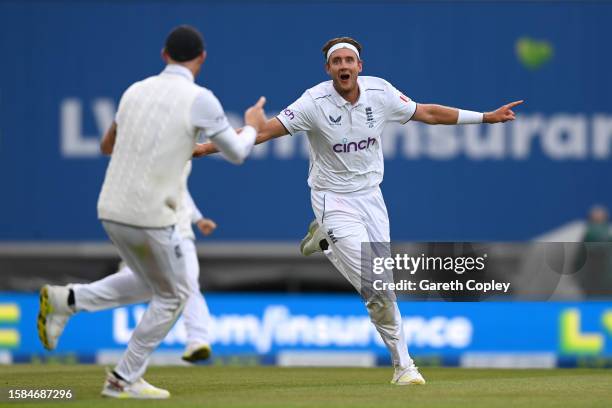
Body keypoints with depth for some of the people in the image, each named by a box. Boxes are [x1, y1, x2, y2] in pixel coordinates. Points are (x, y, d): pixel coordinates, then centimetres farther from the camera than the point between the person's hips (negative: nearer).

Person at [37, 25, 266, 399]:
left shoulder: (135, 91, 9)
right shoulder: (200, 100, -7)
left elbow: (108, 146, 25)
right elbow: (237, 154, 5)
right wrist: (253, 126, 27)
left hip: (111, 210, 6)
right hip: (151, 217, -6)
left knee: (153, 286, 26)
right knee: (174, 296, 14)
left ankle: (63, 300, 13)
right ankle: (125, 379, 12)